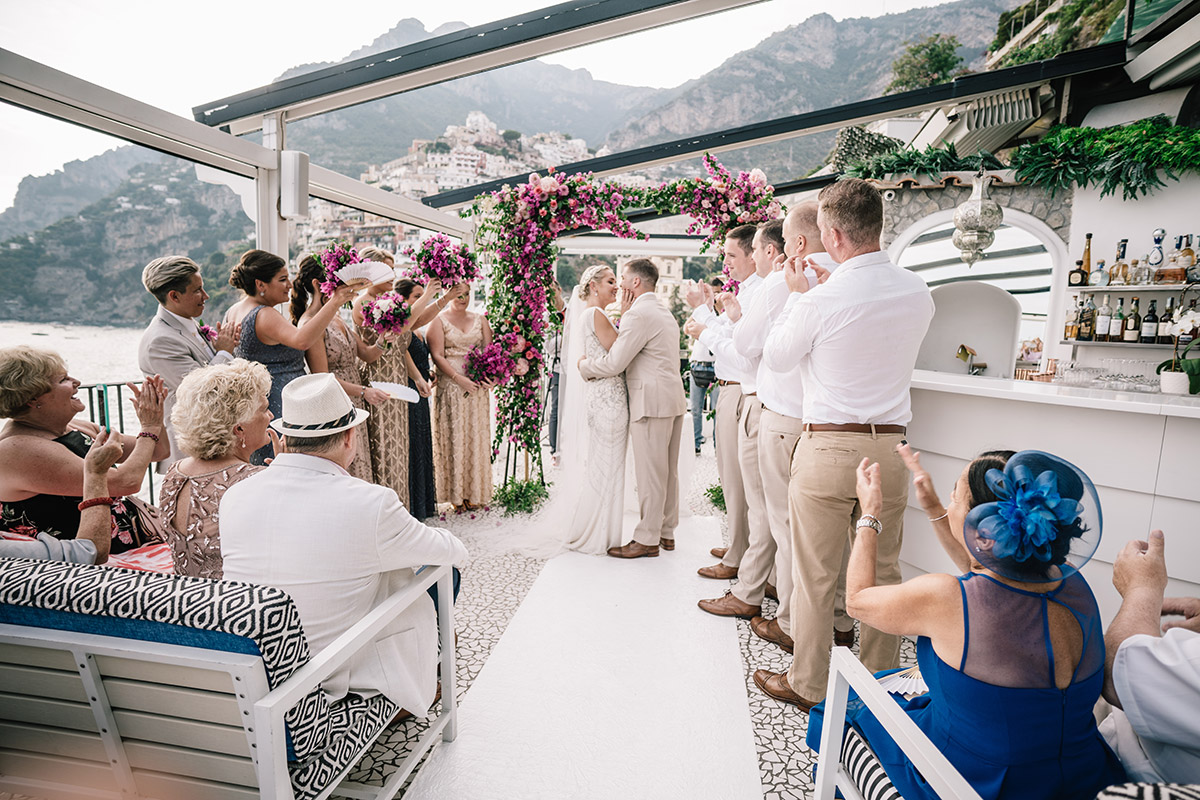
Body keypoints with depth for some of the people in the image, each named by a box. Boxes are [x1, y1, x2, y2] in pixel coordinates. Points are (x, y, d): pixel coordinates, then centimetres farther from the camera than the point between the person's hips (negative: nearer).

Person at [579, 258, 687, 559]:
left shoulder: (638, 313, -13)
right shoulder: (664, 311, 19)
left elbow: (614, 363, -17)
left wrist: (584, 365, 0)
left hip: (651, 401, -10)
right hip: (673, 398, 10)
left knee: (650, 472, -3)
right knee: (668, 470, 14)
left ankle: (647, 539, 5)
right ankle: (666, 532, 24)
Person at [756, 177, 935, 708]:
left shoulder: (821, 301, -15)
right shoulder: (918, 292, 3)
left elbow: (776, 357, 1)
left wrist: (797, 295, 11)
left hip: (828, 448, -5)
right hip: (890, 446, 6)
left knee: (814, 576, 8)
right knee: (883, 572, 17)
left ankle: (808, 685, 24)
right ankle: (879, 683, 33)